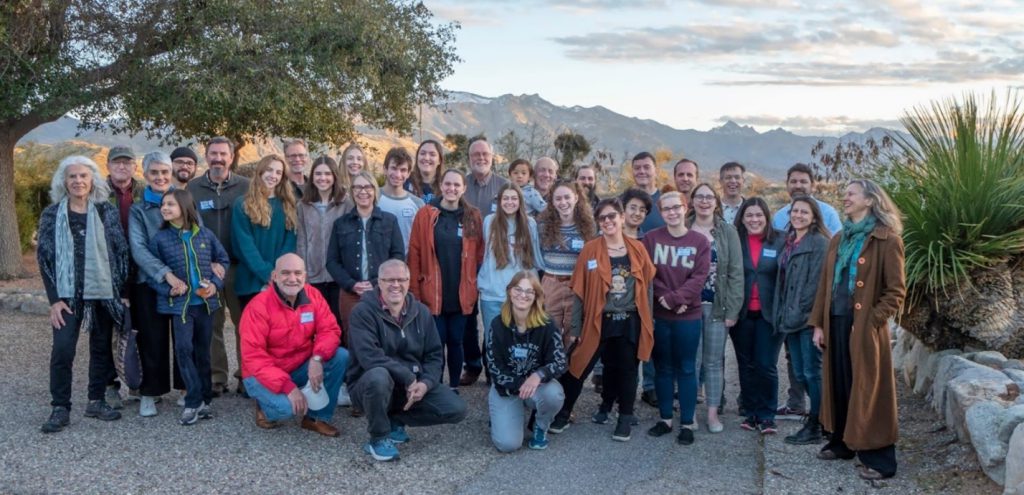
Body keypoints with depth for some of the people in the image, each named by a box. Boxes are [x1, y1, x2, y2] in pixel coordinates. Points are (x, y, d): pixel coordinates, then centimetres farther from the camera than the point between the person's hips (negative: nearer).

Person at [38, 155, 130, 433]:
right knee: (62, 349, -9)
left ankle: (96, 402, 19)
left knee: (101, 347, 7)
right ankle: (60, 408, 1)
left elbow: (121, 251, 4)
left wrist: (123, 292, 0)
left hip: (104, 292, 1)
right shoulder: (52, 214, 3)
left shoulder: (107, 212, 4)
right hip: (68, 294, -1)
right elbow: (45, 257, 2)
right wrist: (54, 299, -6)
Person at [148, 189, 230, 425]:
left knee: (202, 351, 10)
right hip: (179, 303, -2)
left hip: (205, 301, 2)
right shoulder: (160, 238, -2)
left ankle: (204, 399, 21)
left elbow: (223, 260, 11)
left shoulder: (205, 235, 2)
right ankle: (194, 401, -3)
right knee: (184, 348, -12)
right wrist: (168, 289, -16)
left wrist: (216, 283, -4)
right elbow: (151, 272, 0)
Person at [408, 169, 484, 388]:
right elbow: (414, 254, -3)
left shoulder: (473, 217, 5)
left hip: (461, 294, 2)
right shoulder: (425, 214, -2)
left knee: (455, 341, 11)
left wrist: (475, 284, 3)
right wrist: (414, 291, -6)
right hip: (432, 293, -2)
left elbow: (479, 254, 9)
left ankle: (454, 388, 24)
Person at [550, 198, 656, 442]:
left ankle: (625, 418, 25)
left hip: (630, 323, 2)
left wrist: (648, 322, 3)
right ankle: (563, 414, 18)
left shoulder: (638, 249, 1)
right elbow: (580, 292, -3)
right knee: (578, 368, 2)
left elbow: (647, 287, 7)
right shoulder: (590, 250, -5)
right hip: (599, 322, -1)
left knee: (627, 370, 10)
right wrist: (575, 328, -5)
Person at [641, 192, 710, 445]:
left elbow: (699, 277, -8)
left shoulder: (700, 241, 0)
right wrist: (664, 298, -16)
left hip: (688, 316, -1)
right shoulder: (651, 239, 2)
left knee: (686, 369, 5)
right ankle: (665, 419, 21)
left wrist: (675, 298, -19)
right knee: (663, 368, 10)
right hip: (658, 315, 1)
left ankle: (687, 423, 13)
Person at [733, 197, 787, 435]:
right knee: (746, 366, 9)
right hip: (742, 314, 1)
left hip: (769, 314, -1)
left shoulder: (780, 241, 1)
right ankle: (751, 413, 20)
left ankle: (767, 416, 10)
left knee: (766, 366, -2)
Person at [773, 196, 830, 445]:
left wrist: (799, 312, -16)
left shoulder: (819, 242, -9)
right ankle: (819, 418, 25)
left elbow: (816, 282, -16)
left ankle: (815, 426, 9)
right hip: (791, 319, 8)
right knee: (800, 373, 12)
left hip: (809, 317, -8)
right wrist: (784, 314, 10)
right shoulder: (789, 242, 16)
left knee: (812, 372, -1)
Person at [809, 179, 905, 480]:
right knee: (839, 385, 14)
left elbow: (896, 290, -10)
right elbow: (825, 284, 13)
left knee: (868, 390, -1)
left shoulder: (886, 240, -8)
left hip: (864, 327, -6)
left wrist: (872, 321, -15)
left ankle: (878, 458, 8)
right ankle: (841, 443, 28)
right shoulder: (839, 240, 13)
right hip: (836, 323, 7)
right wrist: (818, 323, 9)